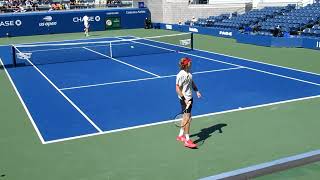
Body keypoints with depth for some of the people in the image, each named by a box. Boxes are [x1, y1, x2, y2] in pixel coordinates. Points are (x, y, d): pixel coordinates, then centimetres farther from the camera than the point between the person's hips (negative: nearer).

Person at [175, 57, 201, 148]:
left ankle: (181, 135, 34)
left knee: (186, 117, 19)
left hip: (189, 98, 9)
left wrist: (197, 91, 7)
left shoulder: (188, 73, 5)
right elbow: (178, 89, -21)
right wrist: (185, 99, -22)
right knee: (188, 118, -8)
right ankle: (187, 140, -1)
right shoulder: (181, 75, -21)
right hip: (185, 99, -9)